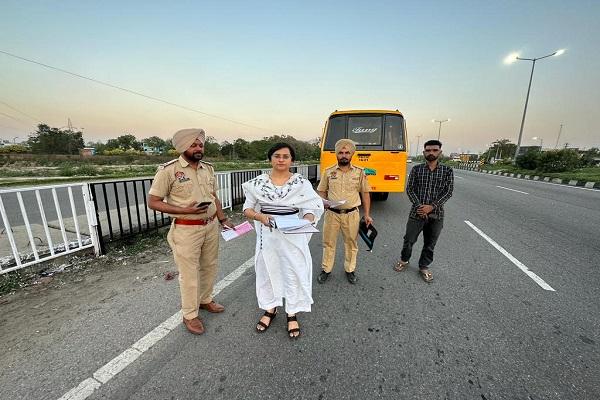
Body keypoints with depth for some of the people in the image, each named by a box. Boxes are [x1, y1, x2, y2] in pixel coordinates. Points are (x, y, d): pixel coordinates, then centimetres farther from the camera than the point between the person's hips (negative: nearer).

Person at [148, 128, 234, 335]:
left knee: (209, 266, 19)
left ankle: (205, 300, 43)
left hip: (211, 226, 6)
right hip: (186, 230, -5)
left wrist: (222, 219, 4)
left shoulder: (208, 168, 6)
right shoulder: (168, 170, -12)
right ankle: (190, 315, 29)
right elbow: (153, 202, -10)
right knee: (189, 273, 8)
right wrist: (186, 210, -21)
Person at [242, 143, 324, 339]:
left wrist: (305, 221, -23)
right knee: (268, 270, 15)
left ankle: (292, 314, 34)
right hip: (267, 234, 2)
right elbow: (247, 209, 2)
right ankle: (270, 309, 42)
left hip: (294, 235, -1)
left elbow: (313, 209, -3)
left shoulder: (301, 183, -4)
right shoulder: (258, 182, -1)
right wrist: (260, 216, -18)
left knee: (294, 272, 9)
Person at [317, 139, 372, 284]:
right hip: (332, 214, 0)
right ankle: (326, 269, 30)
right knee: (328, 243, 11)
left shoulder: (359, 172, 0)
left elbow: (365, 193, 4)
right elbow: (321, 191, 7)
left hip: (351, 214, 0)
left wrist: (367, 214, 1)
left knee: (351, 243, 14)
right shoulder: (328, 172, 0)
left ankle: (350, 270, 35)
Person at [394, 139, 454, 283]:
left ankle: (424, 267, 32)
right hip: (417, 212, 0)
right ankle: (404, 260, 34)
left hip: (436, 214, 1)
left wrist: (431, 206, -15)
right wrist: (419, 205, -15)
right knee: (409, 240, 10)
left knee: (430, 244, 12)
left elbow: (448, 192, -4)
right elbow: (410, 189, -3)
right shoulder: (416, 169, 0)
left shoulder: (447, 170, 1)